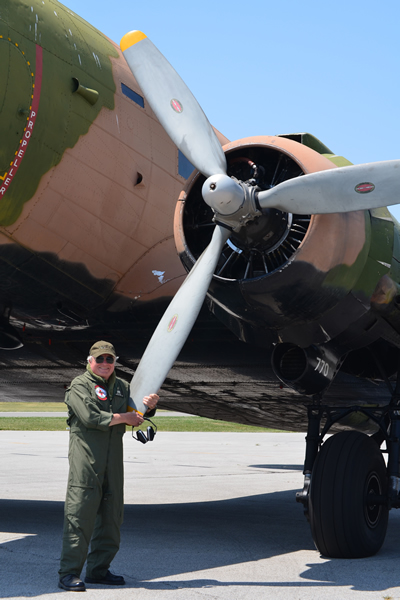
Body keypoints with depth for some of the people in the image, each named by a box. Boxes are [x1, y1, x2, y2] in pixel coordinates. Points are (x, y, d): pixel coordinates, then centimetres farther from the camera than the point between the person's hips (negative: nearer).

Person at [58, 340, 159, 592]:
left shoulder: (122, 387, 17)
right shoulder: (79, 386, -2)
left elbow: (138, 414, 22)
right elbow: (91, 417, -16)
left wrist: (150, 405, -2)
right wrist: (123, 418, -8)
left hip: (114, 458, 7)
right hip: (86, 457, -7)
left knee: (112, 513, 9)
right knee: (80, 513, -9)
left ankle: (99, 569, 19)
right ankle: (69, 573, -6)